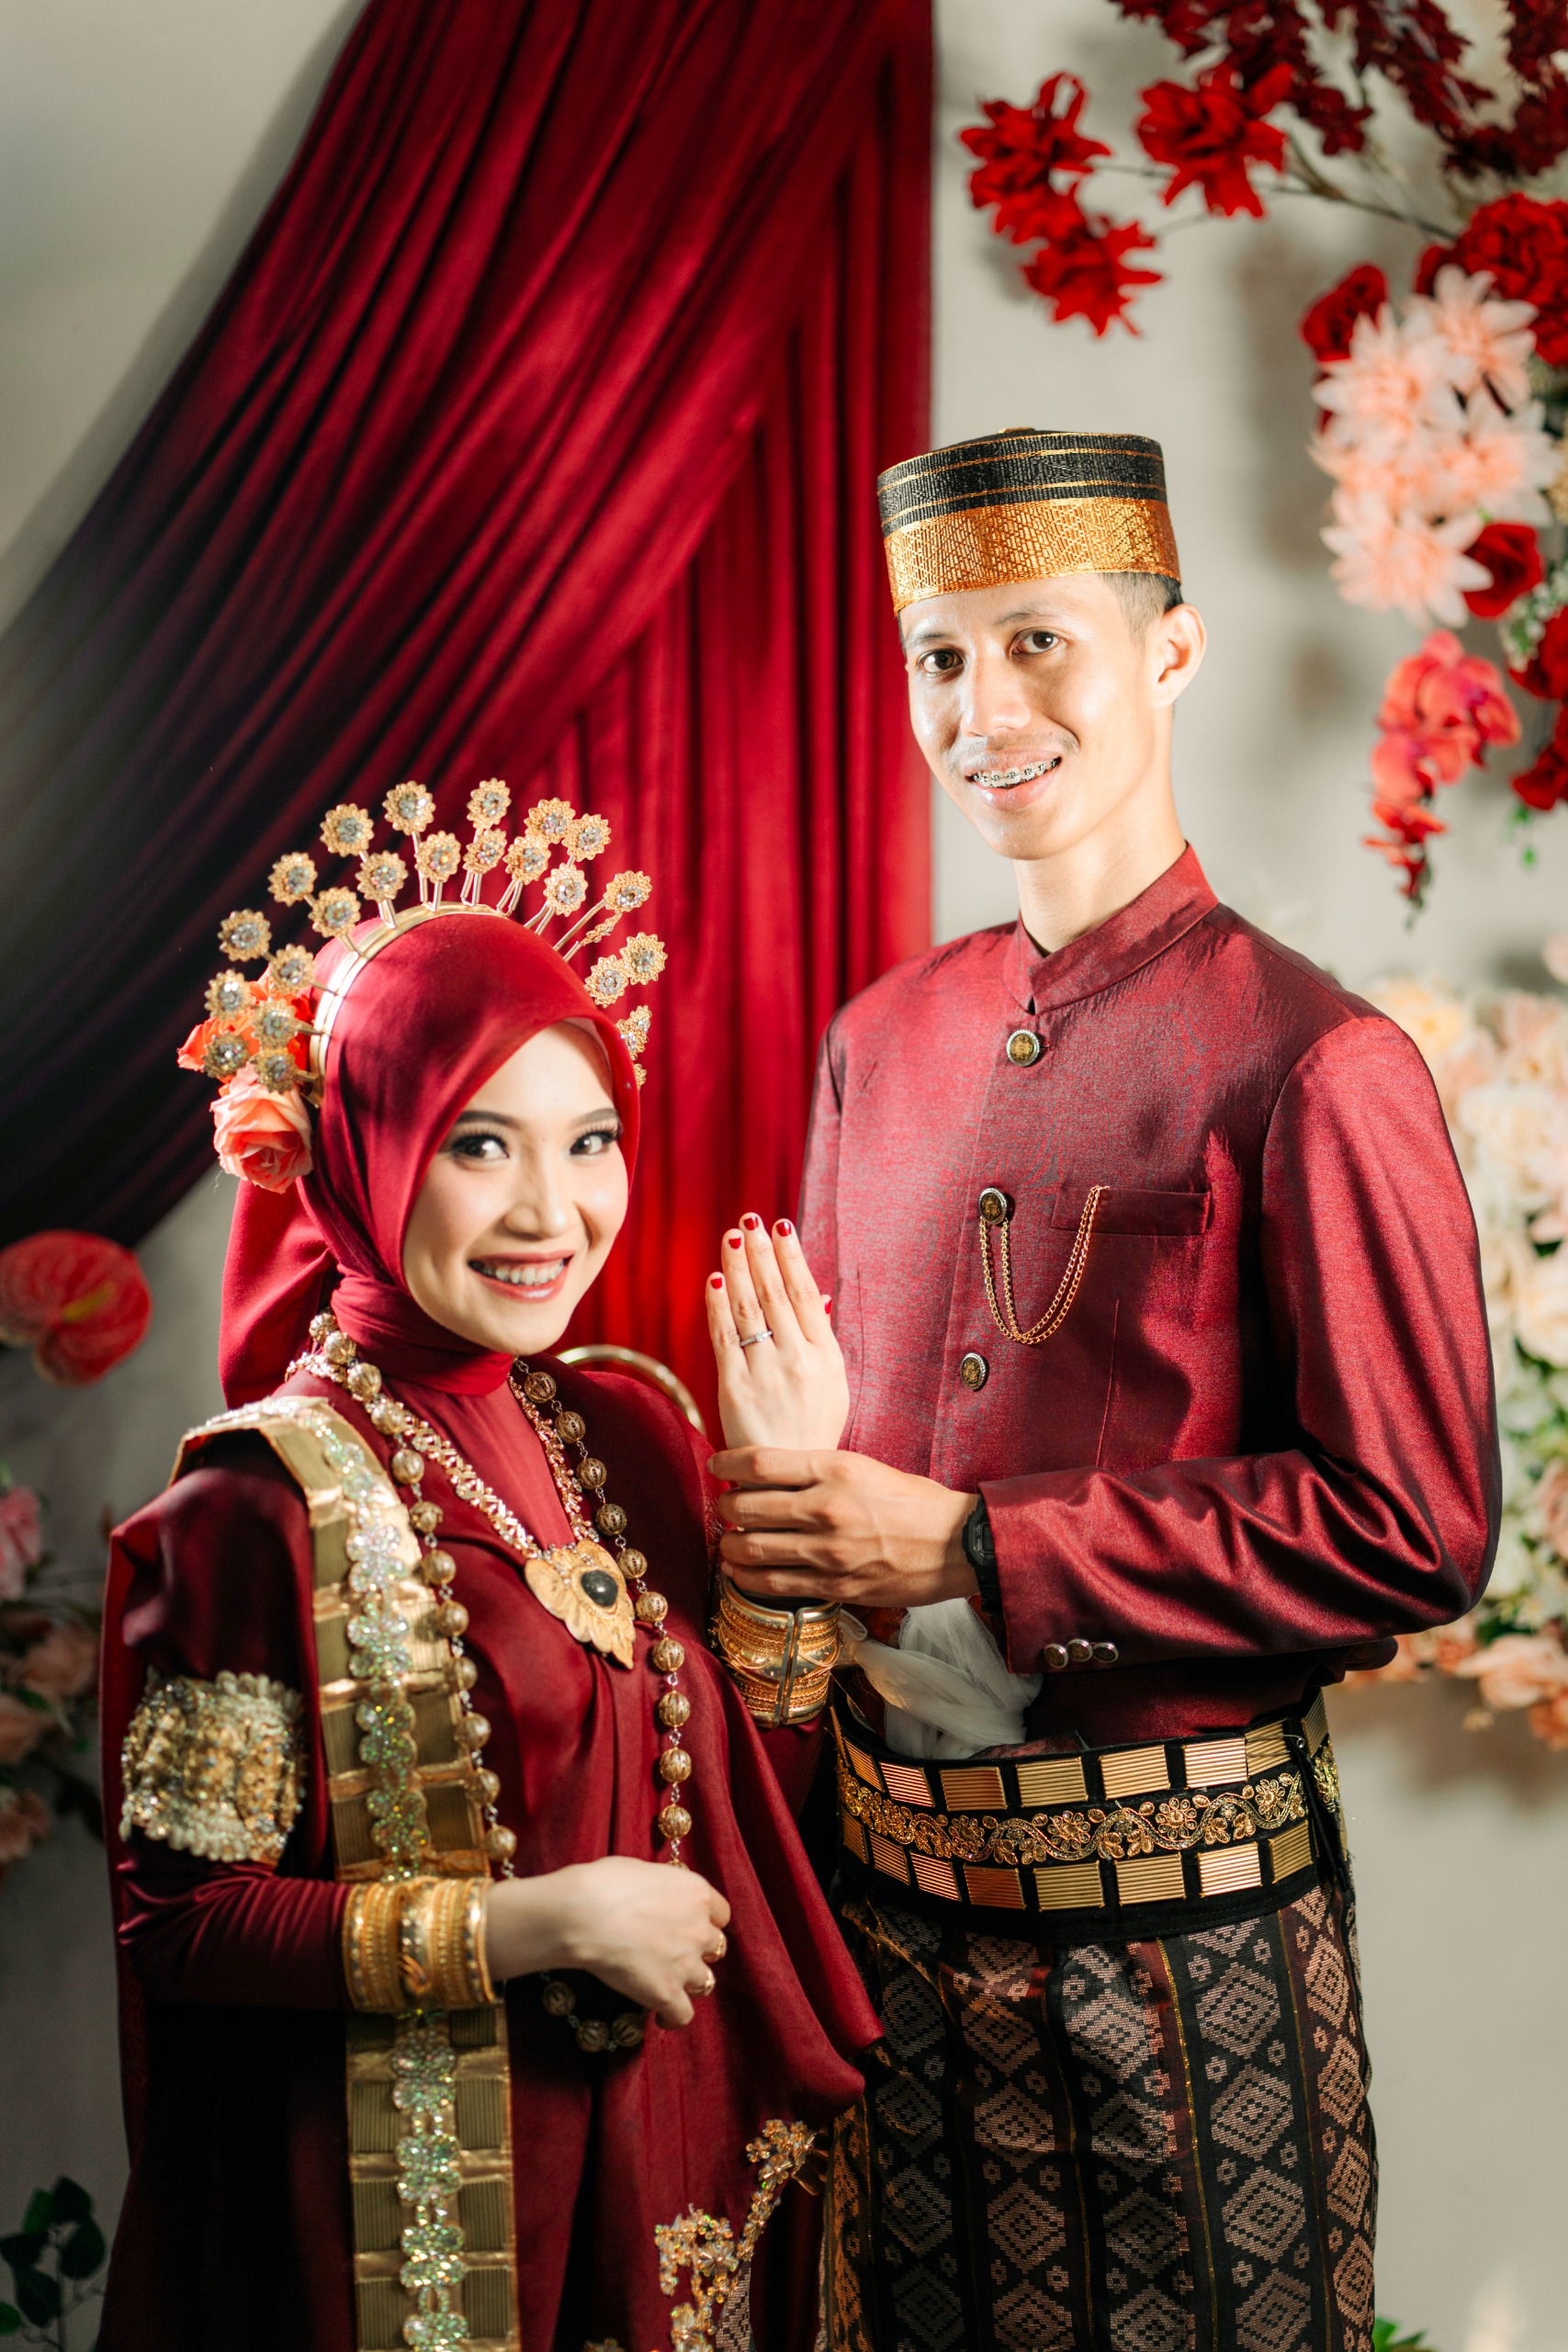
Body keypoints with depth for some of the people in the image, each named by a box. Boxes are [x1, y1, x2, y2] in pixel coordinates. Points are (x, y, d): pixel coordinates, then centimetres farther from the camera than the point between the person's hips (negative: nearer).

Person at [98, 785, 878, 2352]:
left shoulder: (624, 1432, 0)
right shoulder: (271, 1495, -18)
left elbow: (735, 1774, 4)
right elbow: (180, 1917, -16)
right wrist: (544, 1924, -20)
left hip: (659, 2142, 6)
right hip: (419, 2200, -6)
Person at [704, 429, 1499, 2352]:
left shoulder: (1308, 1066, -14)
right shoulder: (881, 1044, 6)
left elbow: (1417, 1534, -17)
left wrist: (974, 1549, -18)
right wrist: (786, 1488, -5)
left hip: (1172, 1894, -6)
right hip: (891, 1874, 6)